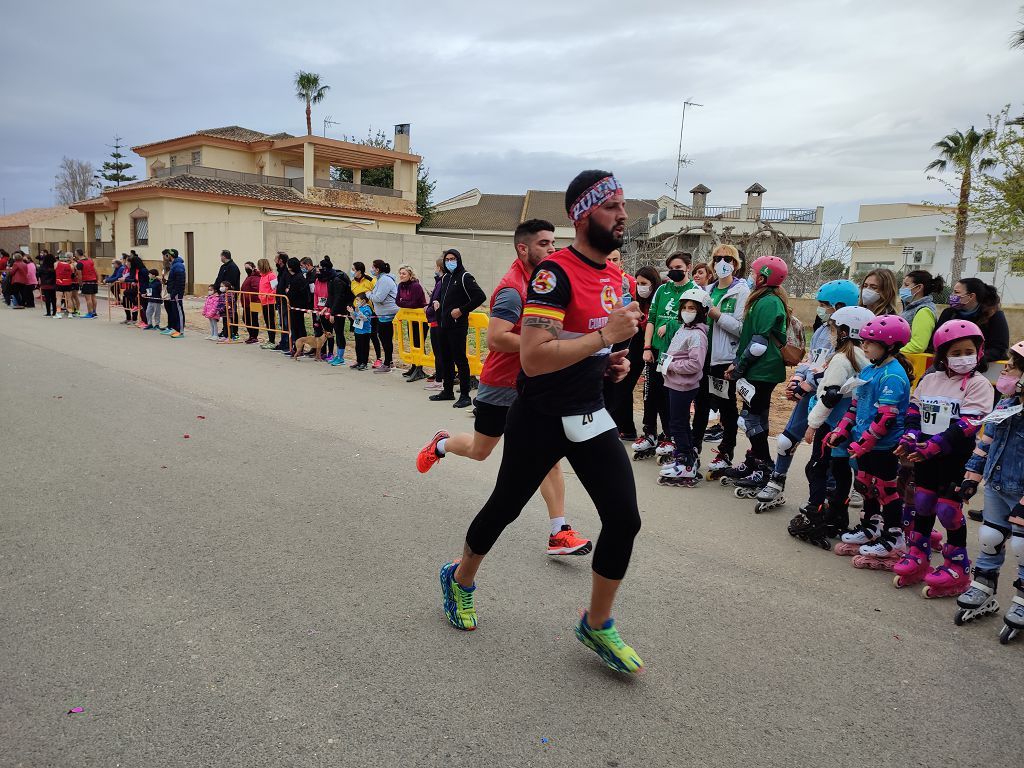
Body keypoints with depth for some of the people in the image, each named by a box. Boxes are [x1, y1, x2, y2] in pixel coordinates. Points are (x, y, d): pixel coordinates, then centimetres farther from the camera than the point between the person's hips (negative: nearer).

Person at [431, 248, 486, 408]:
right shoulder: (445, 278, 17)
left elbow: (480, 296, -17)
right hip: (443, 325, 8)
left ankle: (465, 395, -2)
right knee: (446, 359, 14)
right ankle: (448, 391, 24)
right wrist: (436, 301, 12)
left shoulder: (465, 277, -8)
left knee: (460, 359, -6)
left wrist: (462, 310, -17)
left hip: (457, 326, -8)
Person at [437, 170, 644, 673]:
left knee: (624, 519, -1)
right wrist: (607, 335, -26)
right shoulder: (555, 273, -20)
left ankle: (596, 626, 20)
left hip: (590, 417, 7)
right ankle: (460, 579, 43)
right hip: (539, 420, -7)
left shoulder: (613, 276, 8)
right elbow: (533, 358, -30)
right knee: (504, 509, 13)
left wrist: (611, 362, 4)